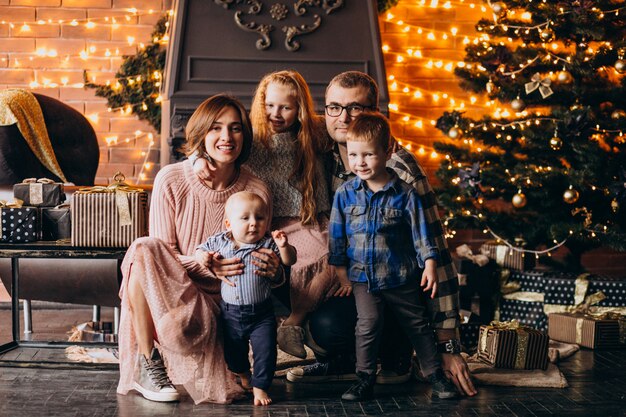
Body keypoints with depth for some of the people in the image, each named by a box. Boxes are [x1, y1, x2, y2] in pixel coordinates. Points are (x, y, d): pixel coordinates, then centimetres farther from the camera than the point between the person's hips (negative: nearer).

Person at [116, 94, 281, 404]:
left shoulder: (256, 192, -5)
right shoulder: (171, 180, -9)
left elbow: (256, 263, 6)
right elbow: (160, 255, -9)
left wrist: (272, 269, -20)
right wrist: (210, 265, -27)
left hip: (218, 302, 1)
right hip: (166, 291, 0)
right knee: (144, 249, -34)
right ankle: (147, 363, -17)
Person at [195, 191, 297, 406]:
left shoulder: (268, 244, -11)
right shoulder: (219, 241, -6)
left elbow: (289, 261, -11)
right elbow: (202, 249, 10)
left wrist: (284, 247, -30)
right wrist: (201, 256, -13)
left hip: (261, 313, -2)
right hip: (231, 312, 2)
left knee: (265, 351, -3)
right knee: (233, 350, 20)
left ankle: (260, 387, 18)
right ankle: (243, 375, 51)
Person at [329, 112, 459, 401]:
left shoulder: (405, 194, -7)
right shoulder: (345, 194, -3)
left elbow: (420, 231, -3)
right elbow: (336, 234, 3)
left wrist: (429, 264, -6)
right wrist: (340, 269, 3)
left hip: (401, 276, 0)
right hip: (363, 276, 1)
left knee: (417, 325, 10)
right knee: (368, 323, -8)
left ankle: (435, 376, 23)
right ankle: (365, 379, 7)